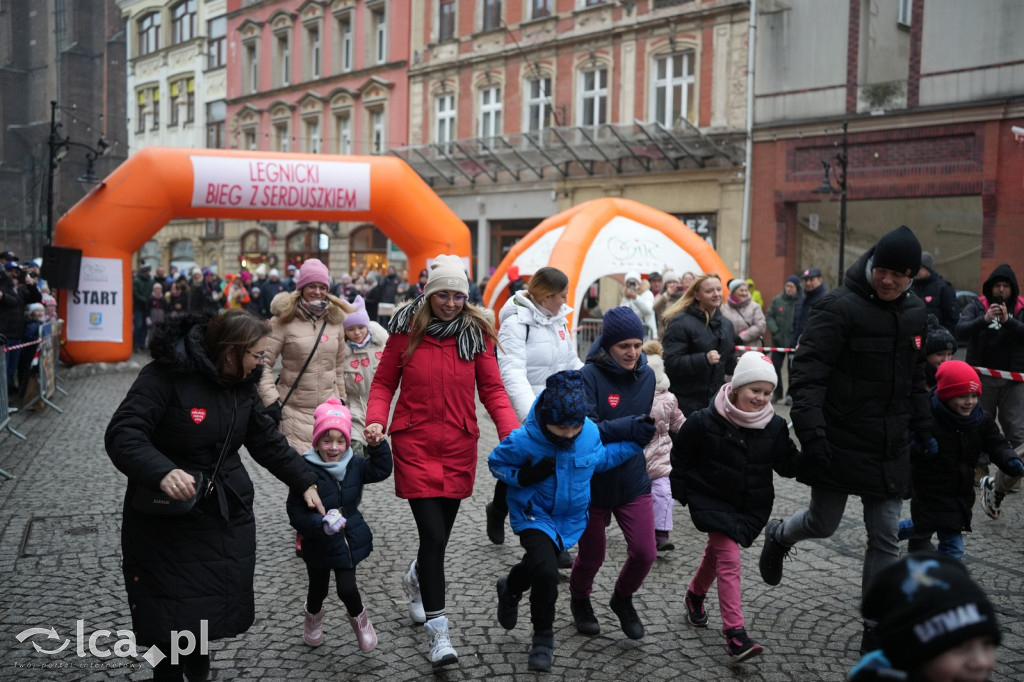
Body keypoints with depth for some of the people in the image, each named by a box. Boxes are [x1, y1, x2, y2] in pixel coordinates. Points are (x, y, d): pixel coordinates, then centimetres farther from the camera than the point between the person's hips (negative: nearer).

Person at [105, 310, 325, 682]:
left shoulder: (241, 383, 4)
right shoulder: (165, 376, -18)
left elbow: (267, 440, 11)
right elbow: (122, 434, -24)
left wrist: (305, 483, 7)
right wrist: (161, 472, -40)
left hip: (227, 515, 6)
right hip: (168, 520, -5)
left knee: (217, 603, 8)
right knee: (172, 614, 0)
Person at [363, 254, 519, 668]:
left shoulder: (476, 333, 0)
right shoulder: (407, 330, -3)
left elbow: (492, 389, 0)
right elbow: (384, 382, 3)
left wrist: (511, 432, -15)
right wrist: (376, 420, -15)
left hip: (459, 446, 2)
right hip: (414, 443, -2)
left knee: (439, 532, 13)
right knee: (434, 535, -11)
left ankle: (417, 579, 48)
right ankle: (438, 632, -1)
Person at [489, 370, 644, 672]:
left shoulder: (590, 433, -14)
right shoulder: (524, 441, -26)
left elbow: (598, 459, 6)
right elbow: (496, 463, -10)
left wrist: (633, 443, -3)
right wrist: (524, 476, -27)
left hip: (570, 518, 5)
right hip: (534, 515, -4)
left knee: (538, 565, 19)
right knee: (546, 571, -22)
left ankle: (510, 589, 52)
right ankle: (543, 636, 6)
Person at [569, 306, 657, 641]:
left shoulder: (646, 375, 0)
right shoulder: (589, 375, -17)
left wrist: (649, 424, -9)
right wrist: (631, 427, -30)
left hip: (632, 479, 4)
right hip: (592, 480, -4)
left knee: (644, 552, -2)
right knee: (592, 555, 12)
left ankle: (623, 598, 30)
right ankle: (580, 601, 44)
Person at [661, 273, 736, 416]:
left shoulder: (726, 324, 13)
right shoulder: (681, 323, -13)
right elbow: (671, 362, -21)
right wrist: (704, 359, -30)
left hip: (716, 398, 7)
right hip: (686, 401, -7)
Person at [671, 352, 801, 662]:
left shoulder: (774, 426, -7)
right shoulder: (706, 422, -17)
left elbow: (788, 465, -2)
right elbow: (680, 455, -5)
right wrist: (681, 491, -1)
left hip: (751, 506, 5)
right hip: (712, 500, -4)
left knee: (717, 551, 21)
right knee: (729, 559, -16)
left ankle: (695, 595, 48)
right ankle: (735, 632, -15)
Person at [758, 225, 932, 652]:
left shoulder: (914, 313, 7)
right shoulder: (840, 307, -15)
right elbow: (807, 374, -19)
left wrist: (923, 431, 16)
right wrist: (811, 433, -26)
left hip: (891, 449, 5)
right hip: (840, 444, -5)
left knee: (886, 537, 6)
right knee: (823, 524, 9)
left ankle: (877, 629, 18)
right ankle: (778, 537, 44)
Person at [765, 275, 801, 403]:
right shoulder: (777, 300, 2)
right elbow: (769, 317, 4)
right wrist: (775, 331, -8)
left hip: (794, 342, -3)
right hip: (778, 340, 3)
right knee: (775, 367, 6)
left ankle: (791, 394, 18)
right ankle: (777, 392, 20)